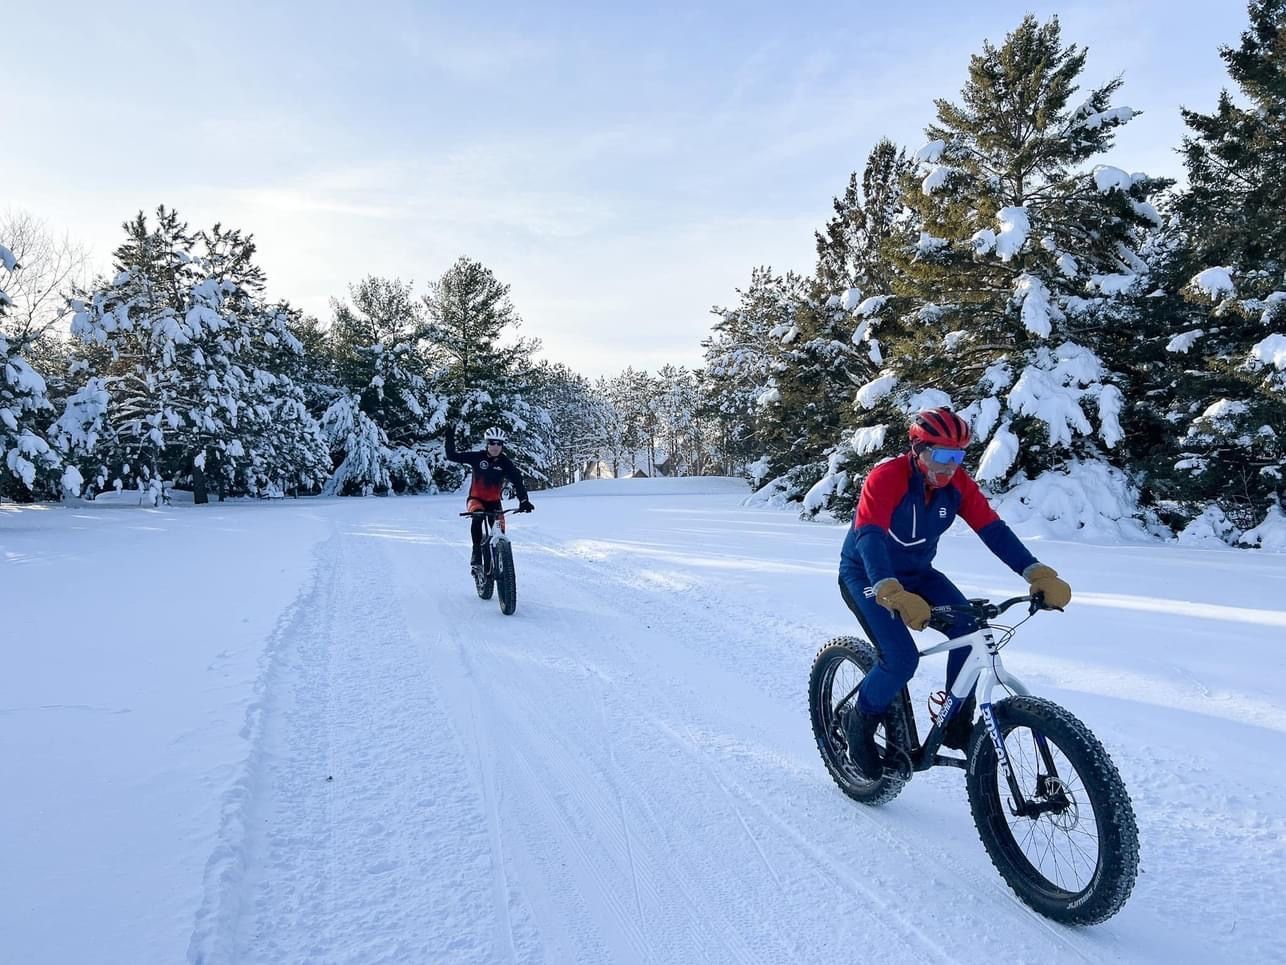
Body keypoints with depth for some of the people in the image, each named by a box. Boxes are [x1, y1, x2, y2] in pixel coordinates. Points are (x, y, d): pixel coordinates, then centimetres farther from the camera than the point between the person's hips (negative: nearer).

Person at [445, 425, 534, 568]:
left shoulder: (505, 463, -9)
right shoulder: (477, 457, -10)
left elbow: (518, 482, -16)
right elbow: (452, 456, -8)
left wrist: (524, 501, -30)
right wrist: (450, 439, -21)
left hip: (494, 502, 2)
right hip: (476, 499, -2)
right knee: (477, 516, -34)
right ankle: (477, 552, -25)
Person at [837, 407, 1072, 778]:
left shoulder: (957, 483, -10)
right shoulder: (886, 478, -28)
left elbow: (993, 529, -16)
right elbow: (869, 538, -40)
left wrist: (1039, 574, -31)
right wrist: (893, 594, -57)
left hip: (916, 573, 6)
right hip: (866, 575, -5)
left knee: (969, 629, -18)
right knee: (901, 657, -22)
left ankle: (957, 723, 2)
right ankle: (860, 722, 6)